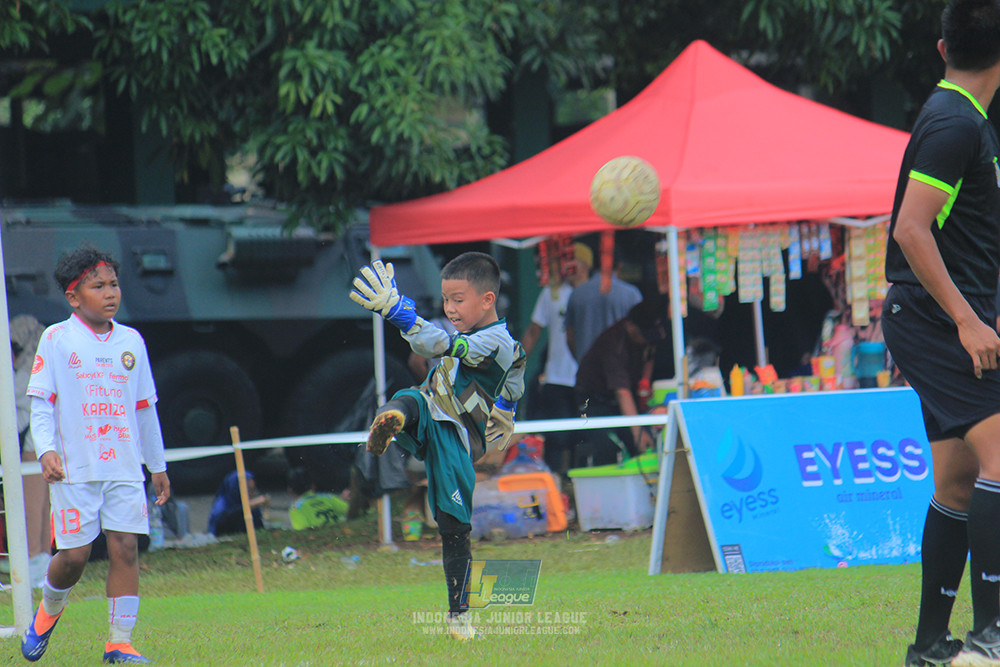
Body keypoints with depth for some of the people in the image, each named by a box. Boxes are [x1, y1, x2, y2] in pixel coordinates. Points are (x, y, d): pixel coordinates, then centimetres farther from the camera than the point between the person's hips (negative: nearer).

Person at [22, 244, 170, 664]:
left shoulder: (130, 341, 11)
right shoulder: (57, 339, 0)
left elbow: (145, 407, 19)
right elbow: (41, 403, -3)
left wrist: (158, 466, 21)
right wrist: (46, 449, -19)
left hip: (124, 467, 3)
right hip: (74, 468, -3)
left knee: (125, 547, -6)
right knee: (74, 554, -3)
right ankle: (47, 614, 27)